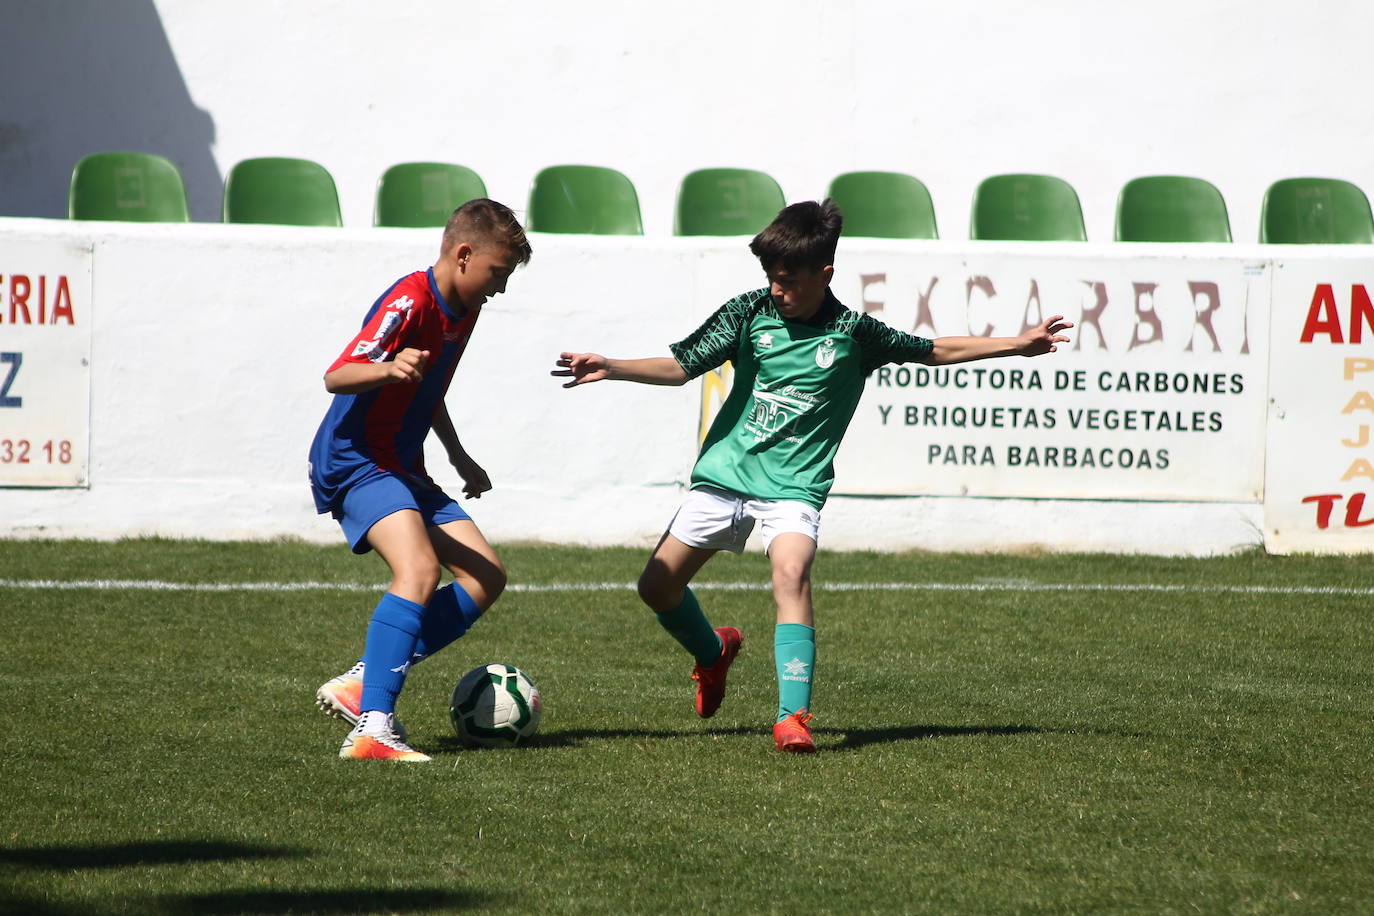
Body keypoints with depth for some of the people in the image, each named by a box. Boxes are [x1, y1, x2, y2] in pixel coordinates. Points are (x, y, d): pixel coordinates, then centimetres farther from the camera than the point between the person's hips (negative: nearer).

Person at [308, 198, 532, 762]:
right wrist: (388, 370, -47)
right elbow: (336, 376, -29)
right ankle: (373, 728, -38)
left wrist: (460, 458, 31)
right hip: (353, 462, -10)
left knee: (486, 577, 4)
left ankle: (362, 682, 0)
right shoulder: (410, 301, -18)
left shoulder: (462, 310, 12)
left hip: (403, 471, 10)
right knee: (420, 568, -31)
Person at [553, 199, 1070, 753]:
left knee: (791, 572, -29)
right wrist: (610, 369, -18)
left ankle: (793, 718, -31)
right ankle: (713, 653, 36)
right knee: (658, 584, 3)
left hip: (794, 484, -3)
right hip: (725, 472, 3)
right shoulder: (748, 313, -3)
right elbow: (682, 366, -4)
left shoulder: (853, 333, -3)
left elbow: (933, 351, 9)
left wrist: (1019, 345, 8)